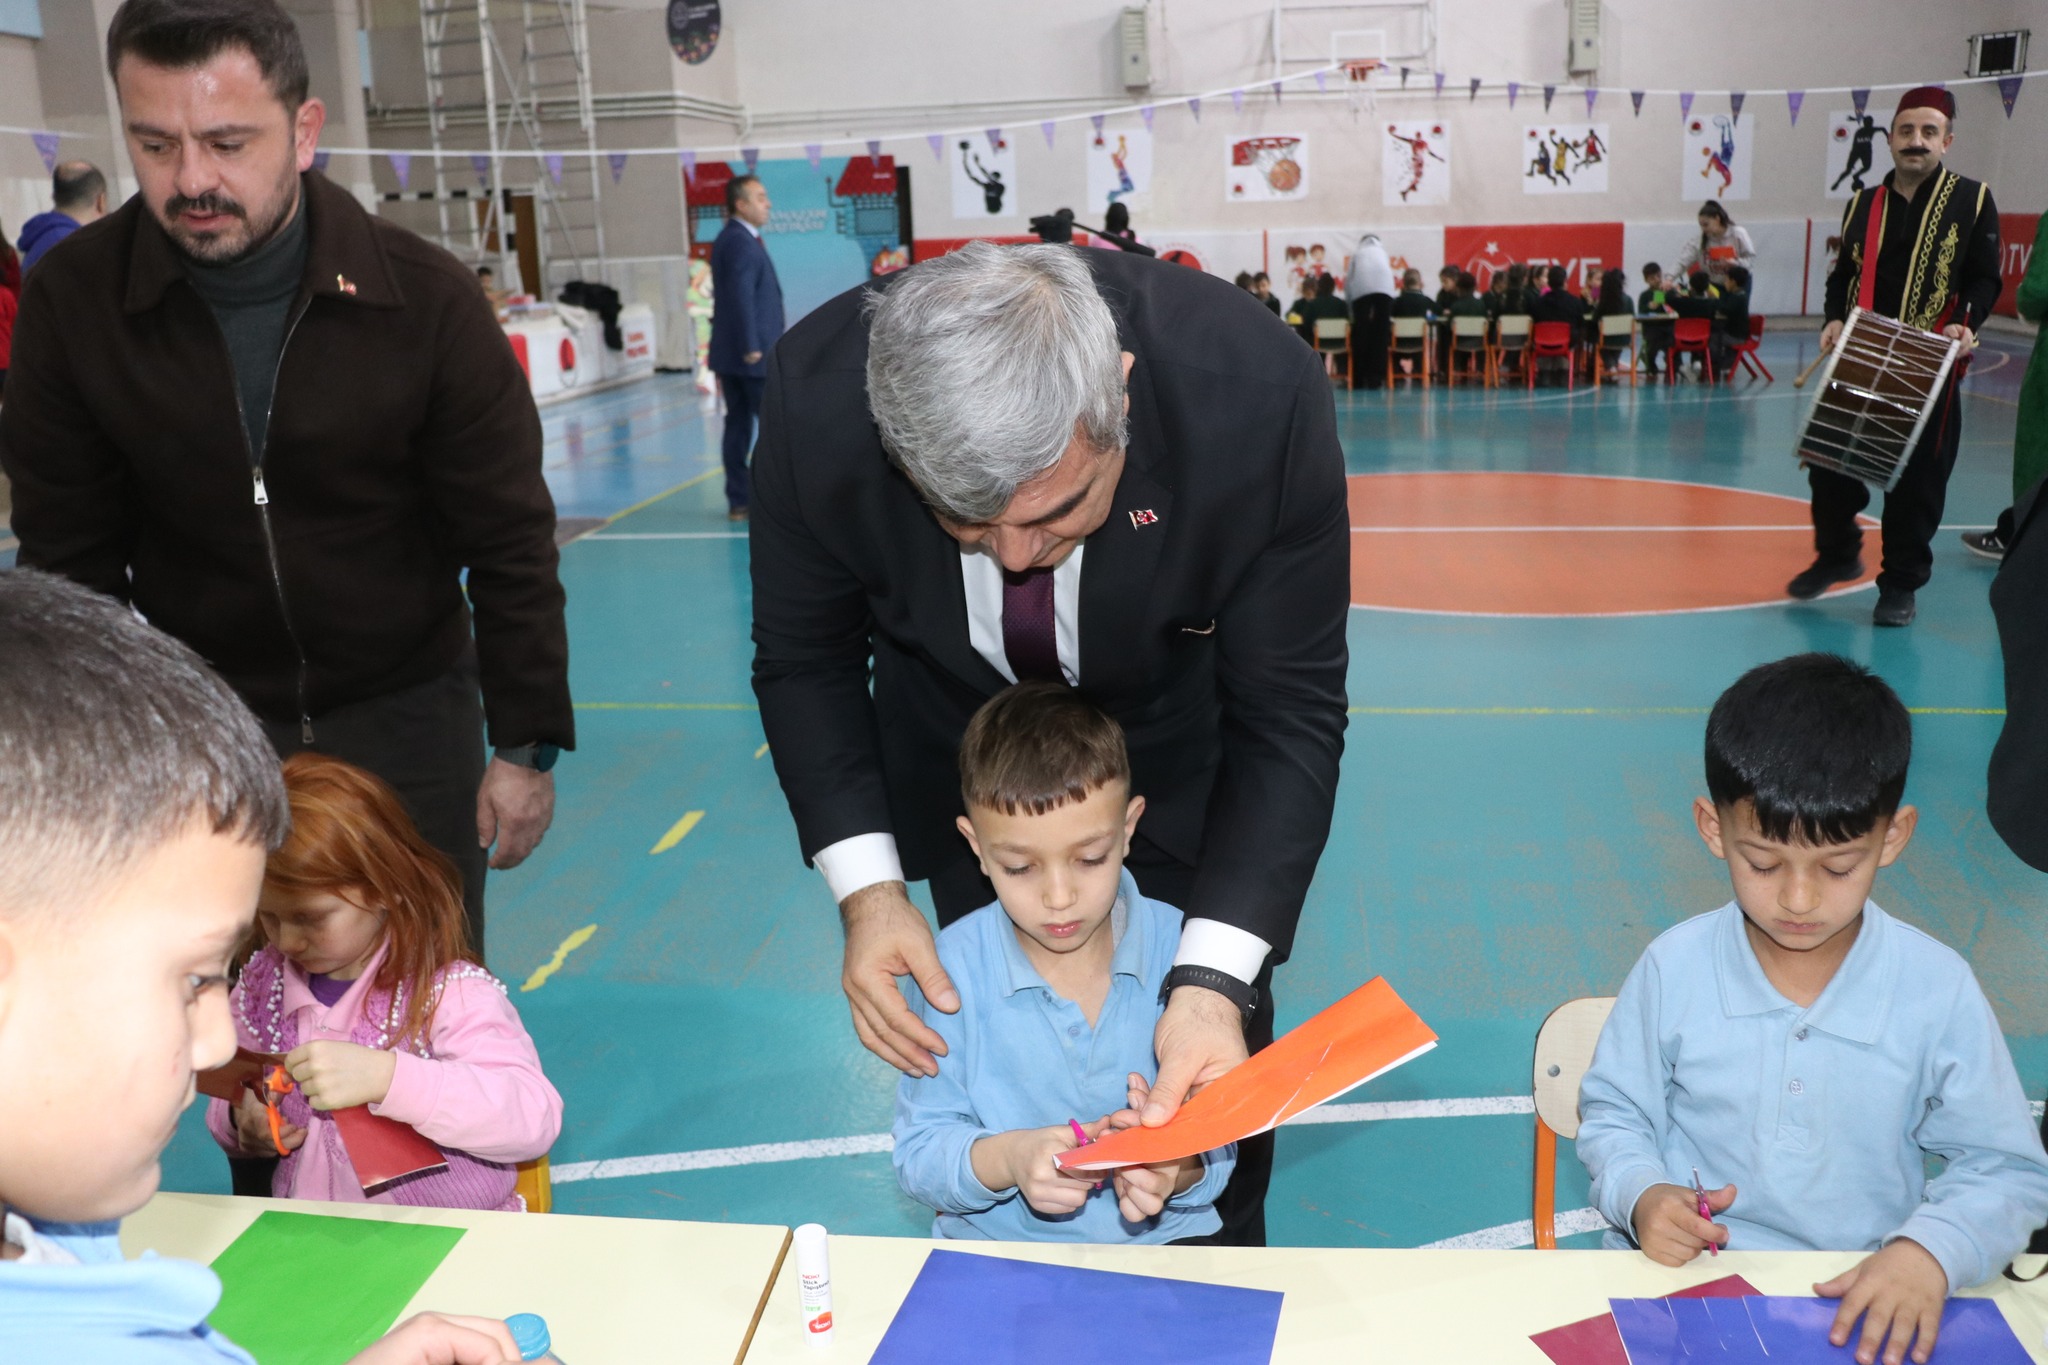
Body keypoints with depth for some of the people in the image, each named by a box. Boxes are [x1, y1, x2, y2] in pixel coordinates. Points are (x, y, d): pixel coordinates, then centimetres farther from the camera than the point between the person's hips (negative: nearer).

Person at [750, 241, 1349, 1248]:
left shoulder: (1259, 392, -35)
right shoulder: (817, 401, -31)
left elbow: (1288, 710, -25)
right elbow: (804, 662, -12)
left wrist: (1213, 980, -35)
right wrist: (865, 889, -25)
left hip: (1181, 745, 0)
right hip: (962, 746, 1)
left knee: (1212, 1064, 6)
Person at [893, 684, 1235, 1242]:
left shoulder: (1181, 950, -9)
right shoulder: (956, 965, -9)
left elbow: (1217, 1149, -5)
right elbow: (920, 1151, -5)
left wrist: (1177, 1170, -26)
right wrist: (1005, 1158, -25)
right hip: (995, 1244, -2)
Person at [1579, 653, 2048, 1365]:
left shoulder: (1939, 989, -5)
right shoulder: (1676, 967, -6)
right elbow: (1613, 1113, 7)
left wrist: (1931, 1248, -17)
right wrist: (1642, 1195, -14)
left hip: (1865, 1301, 2)